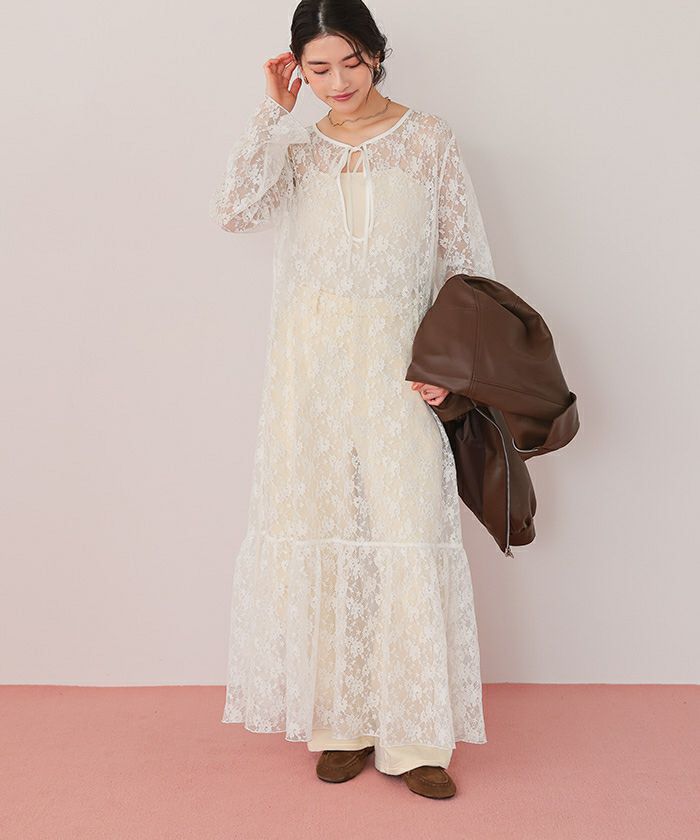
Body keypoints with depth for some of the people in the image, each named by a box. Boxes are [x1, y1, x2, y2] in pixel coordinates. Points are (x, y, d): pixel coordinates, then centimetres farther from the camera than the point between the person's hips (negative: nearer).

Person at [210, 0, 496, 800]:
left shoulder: (430, 140, 9)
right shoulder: (297, 149, 13)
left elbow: (467, 259, 5)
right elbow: (235, 208, -6)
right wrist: (272, 111, -1)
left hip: (395, 364, -1)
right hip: (309, 362, 2)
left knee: (408, 534, -6)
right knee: (320, 530, 2)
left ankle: (413, 738, 6)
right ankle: (341, 723, 15)